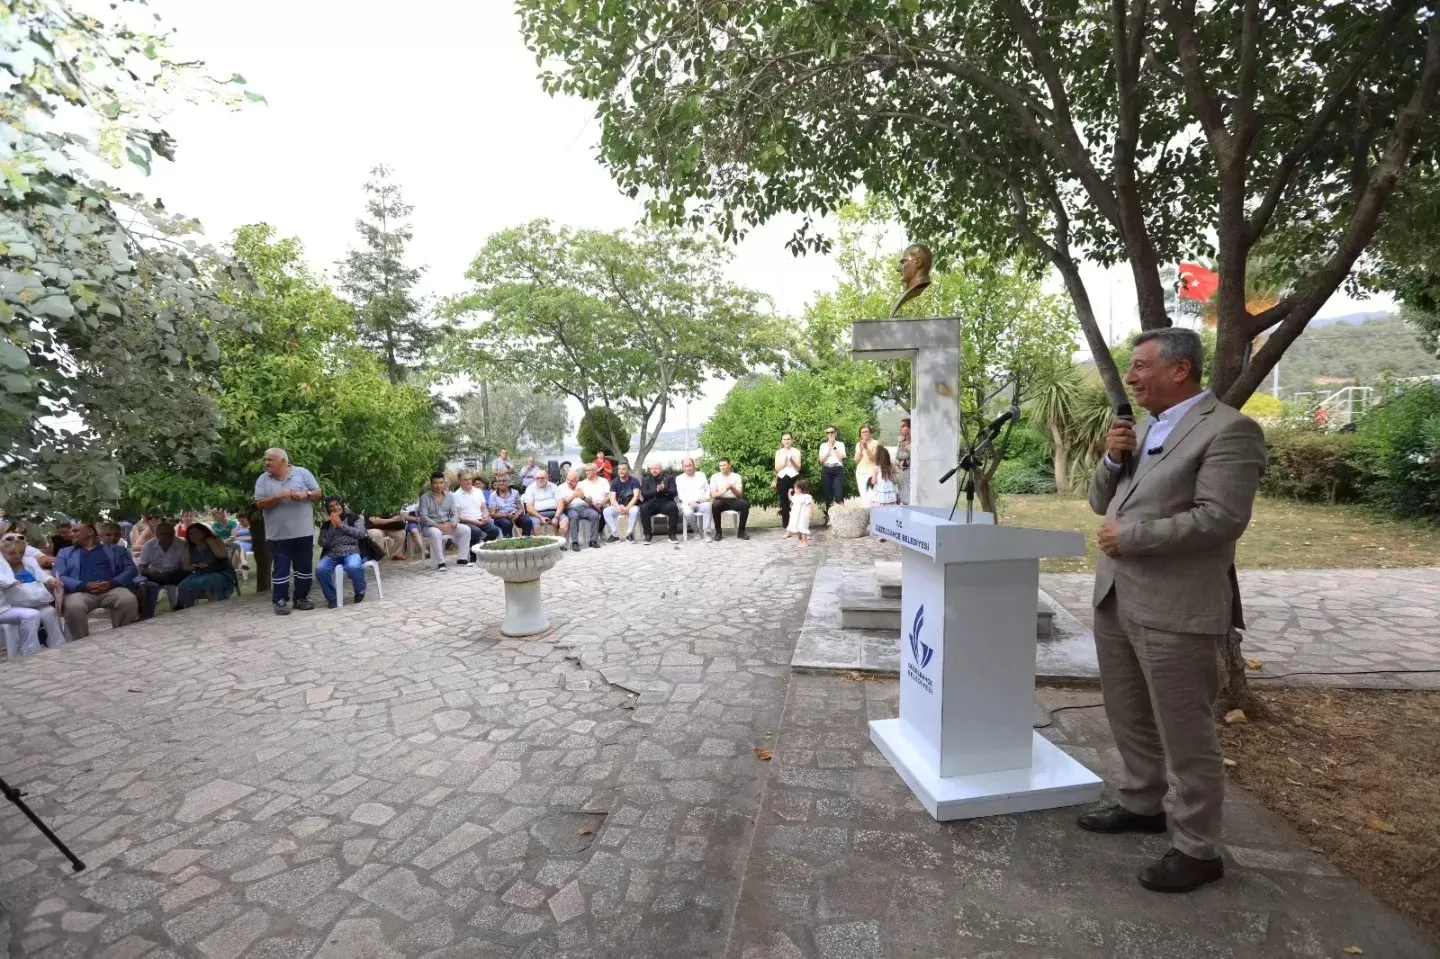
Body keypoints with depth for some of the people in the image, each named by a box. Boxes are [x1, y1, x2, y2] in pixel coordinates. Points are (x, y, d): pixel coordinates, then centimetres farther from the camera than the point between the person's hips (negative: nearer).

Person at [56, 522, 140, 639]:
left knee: (129, 600, -34)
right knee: (74, 606, -36)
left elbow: (130, 569, 9)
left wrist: (112, 583, -11)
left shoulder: (115, 550, 21)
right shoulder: (65, 552, 24)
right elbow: (59, 577, 9)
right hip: (81, 591, 1)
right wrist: (84, 586, -11)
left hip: (111, 589, 0)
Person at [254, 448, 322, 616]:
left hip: (303, 532, 0)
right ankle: (280, 601, 11)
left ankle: (301, 598, 19)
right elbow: (260, 504, -3)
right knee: (280, 569, 4)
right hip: (278, 534, 0)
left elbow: (318, 493, 3)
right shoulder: (262, 479, 3)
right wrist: (278, 497, -18)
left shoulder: (302, 473, 1)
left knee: (305, 567, 8)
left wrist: (305, 495, -17)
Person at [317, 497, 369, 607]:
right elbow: (322, 543, 5)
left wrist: (342, 525, -4)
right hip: (332, 555, 3)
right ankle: (332, 597, -8)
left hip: (352, 552, -3)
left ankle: (360, 590, -5)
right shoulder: (326, 524, 17)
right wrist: (333, 527, -3)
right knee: (320, 570, -29)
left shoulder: (353, 518, 11)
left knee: (353, 567, -37)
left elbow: (361, 533, -5)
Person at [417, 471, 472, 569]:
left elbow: (454, 513, 7)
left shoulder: (450, 496, 9)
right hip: (431, 526, -4)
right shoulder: (425, 498, -4)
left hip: (447, 525, 5)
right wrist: (438, 525, -26)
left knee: (466, 529, -16)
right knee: (435, 533, -38)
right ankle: (440, 562, -30)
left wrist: (453, 523, -16)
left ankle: (462, 559, -10)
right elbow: (423, 517, -12)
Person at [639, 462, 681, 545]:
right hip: (651, 503, 0)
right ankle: (647, 535, -21)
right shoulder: (646, 480, 12)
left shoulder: (668, 478, 11)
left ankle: (672, 534, -21)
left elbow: (673, 492, -1)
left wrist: (664, 489, -20)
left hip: (665, 503, 0)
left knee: (673, 507, -32)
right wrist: (656, 490, -18)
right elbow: (643, 493, -4)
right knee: (643, 508, -32)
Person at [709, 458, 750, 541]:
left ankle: (741, 531, -15)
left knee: (745, 503, -29)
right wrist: (723, 491, -27)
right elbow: (713, 494, -7)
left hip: (733, 500, 1)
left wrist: (732, 488, -23)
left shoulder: (736, 476, 5)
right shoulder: (715, 477, 3)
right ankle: (718, 532, -19)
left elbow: (740, 494, -3)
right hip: (721, 501, -1)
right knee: (715, 504, -36)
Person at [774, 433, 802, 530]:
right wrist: (784, 462, -14)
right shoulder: (778, 452, 9)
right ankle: (787, 529, 8)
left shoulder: (796, 451, 4)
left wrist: (792, 460, -19)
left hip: (794, 478, -2)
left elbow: (798, 468, -2)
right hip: (782, 479, 2)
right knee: (784, 504, 2)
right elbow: (777, 468, 3)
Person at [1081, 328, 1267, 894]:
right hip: (1115, 601, 8)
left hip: (1174, 610, -8)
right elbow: (1101, 502, 15)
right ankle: (1141, 805, 39)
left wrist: (1131, 536, -17)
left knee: (1185, 735, 5)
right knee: (1129, 719, 21)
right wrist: (1113, 460, -2)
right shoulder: (1149, 430, 14)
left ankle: (1198, 849, 21)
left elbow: (1221, 518, -21)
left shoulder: (1228, 430, -11)